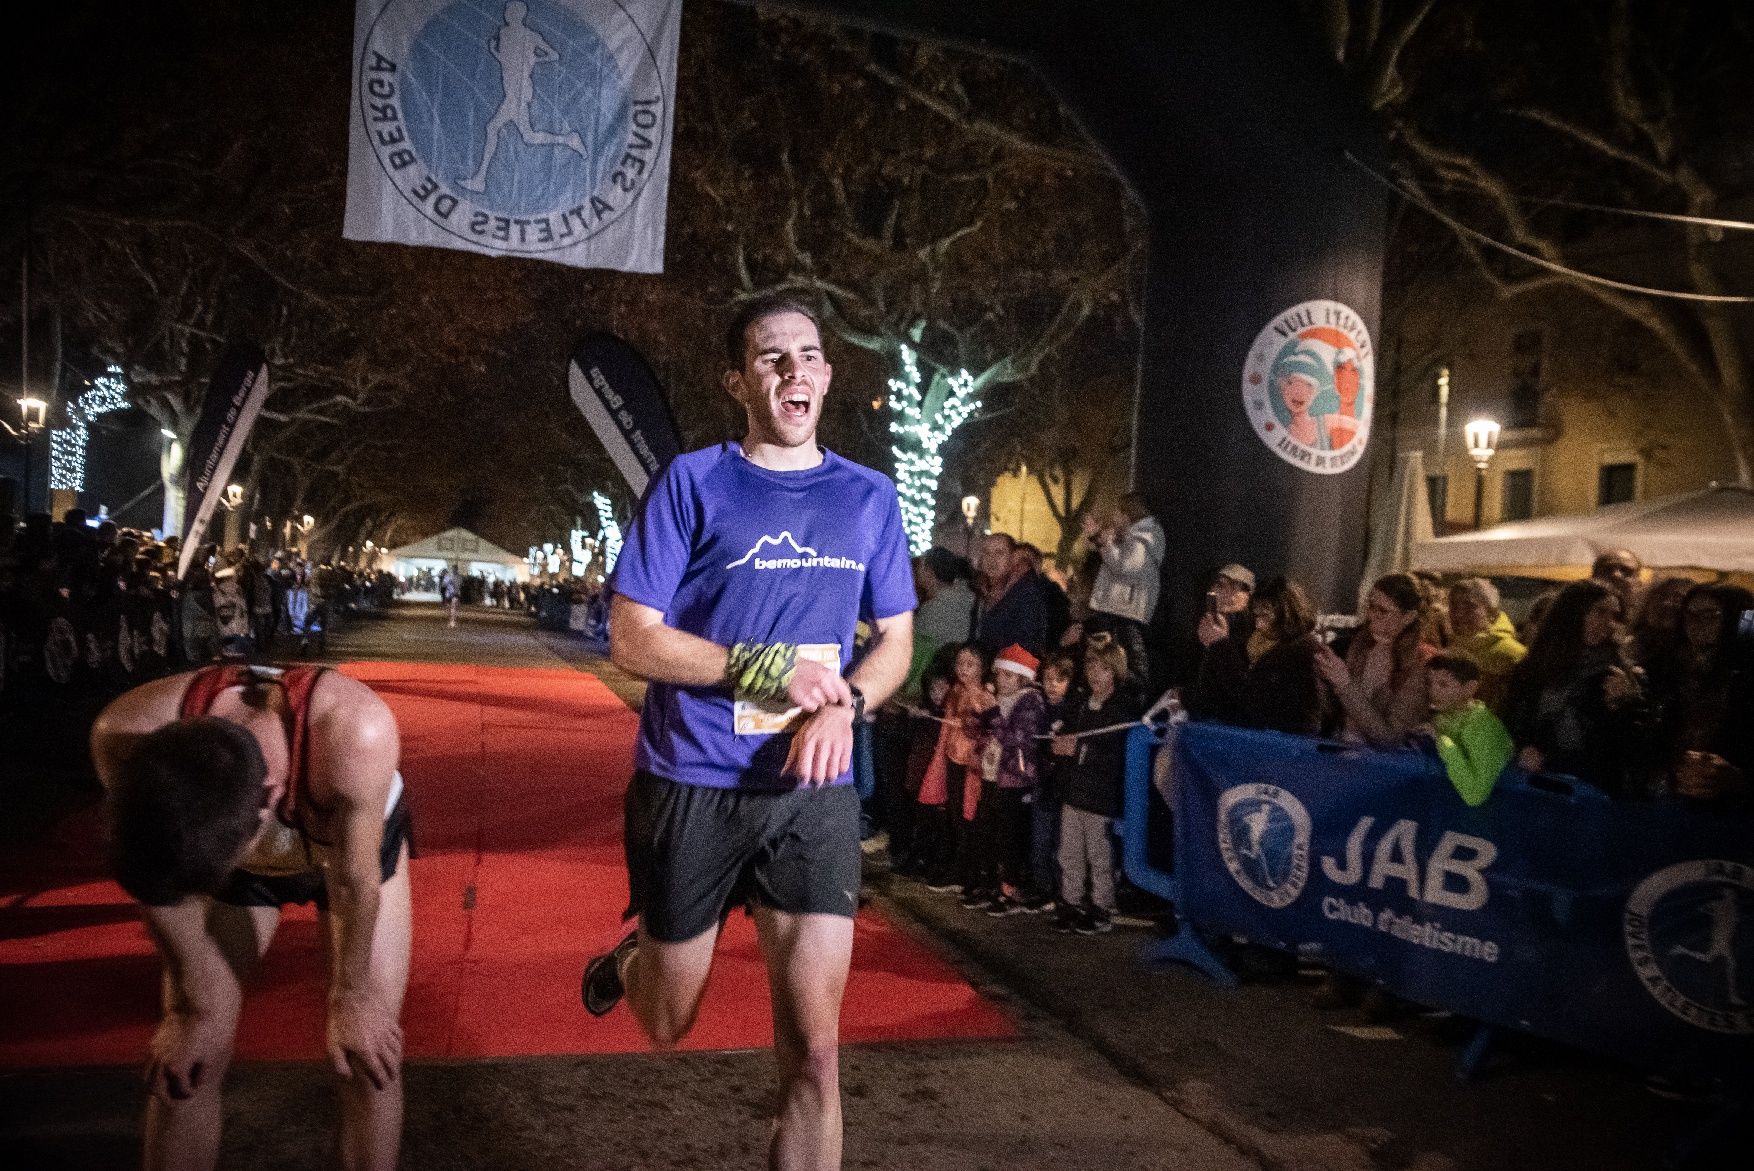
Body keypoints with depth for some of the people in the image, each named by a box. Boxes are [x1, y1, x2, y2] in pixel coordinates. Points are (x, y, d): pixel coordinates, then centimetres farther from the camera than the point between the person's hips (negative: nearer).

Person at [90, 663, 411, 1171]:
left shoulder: (352, 731, -46)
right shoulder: (127, 736, -36)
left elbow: (355, 883, -29)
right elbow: (164, 885, -19)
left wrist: (351, 997, -14)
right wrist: (196, 1008, -8)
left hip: (356, 843, -2)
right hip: (236, 843, 2)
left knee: (370, 1054, -2)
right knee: (183, 1063, 1)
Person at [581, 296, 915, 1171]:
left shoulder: (869, 497, 5)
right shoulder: (693, 482, -5)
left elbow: (895, 641, 10)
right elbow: (631, 640, -7)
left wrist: (844, 703, -11)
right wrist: (767, 672, -18)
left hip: (813, 794, 2)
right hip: (691, 786, -1)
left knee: (814, 1047, -3)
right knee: (668, 1026, 17)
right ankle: (630, 956, 51)